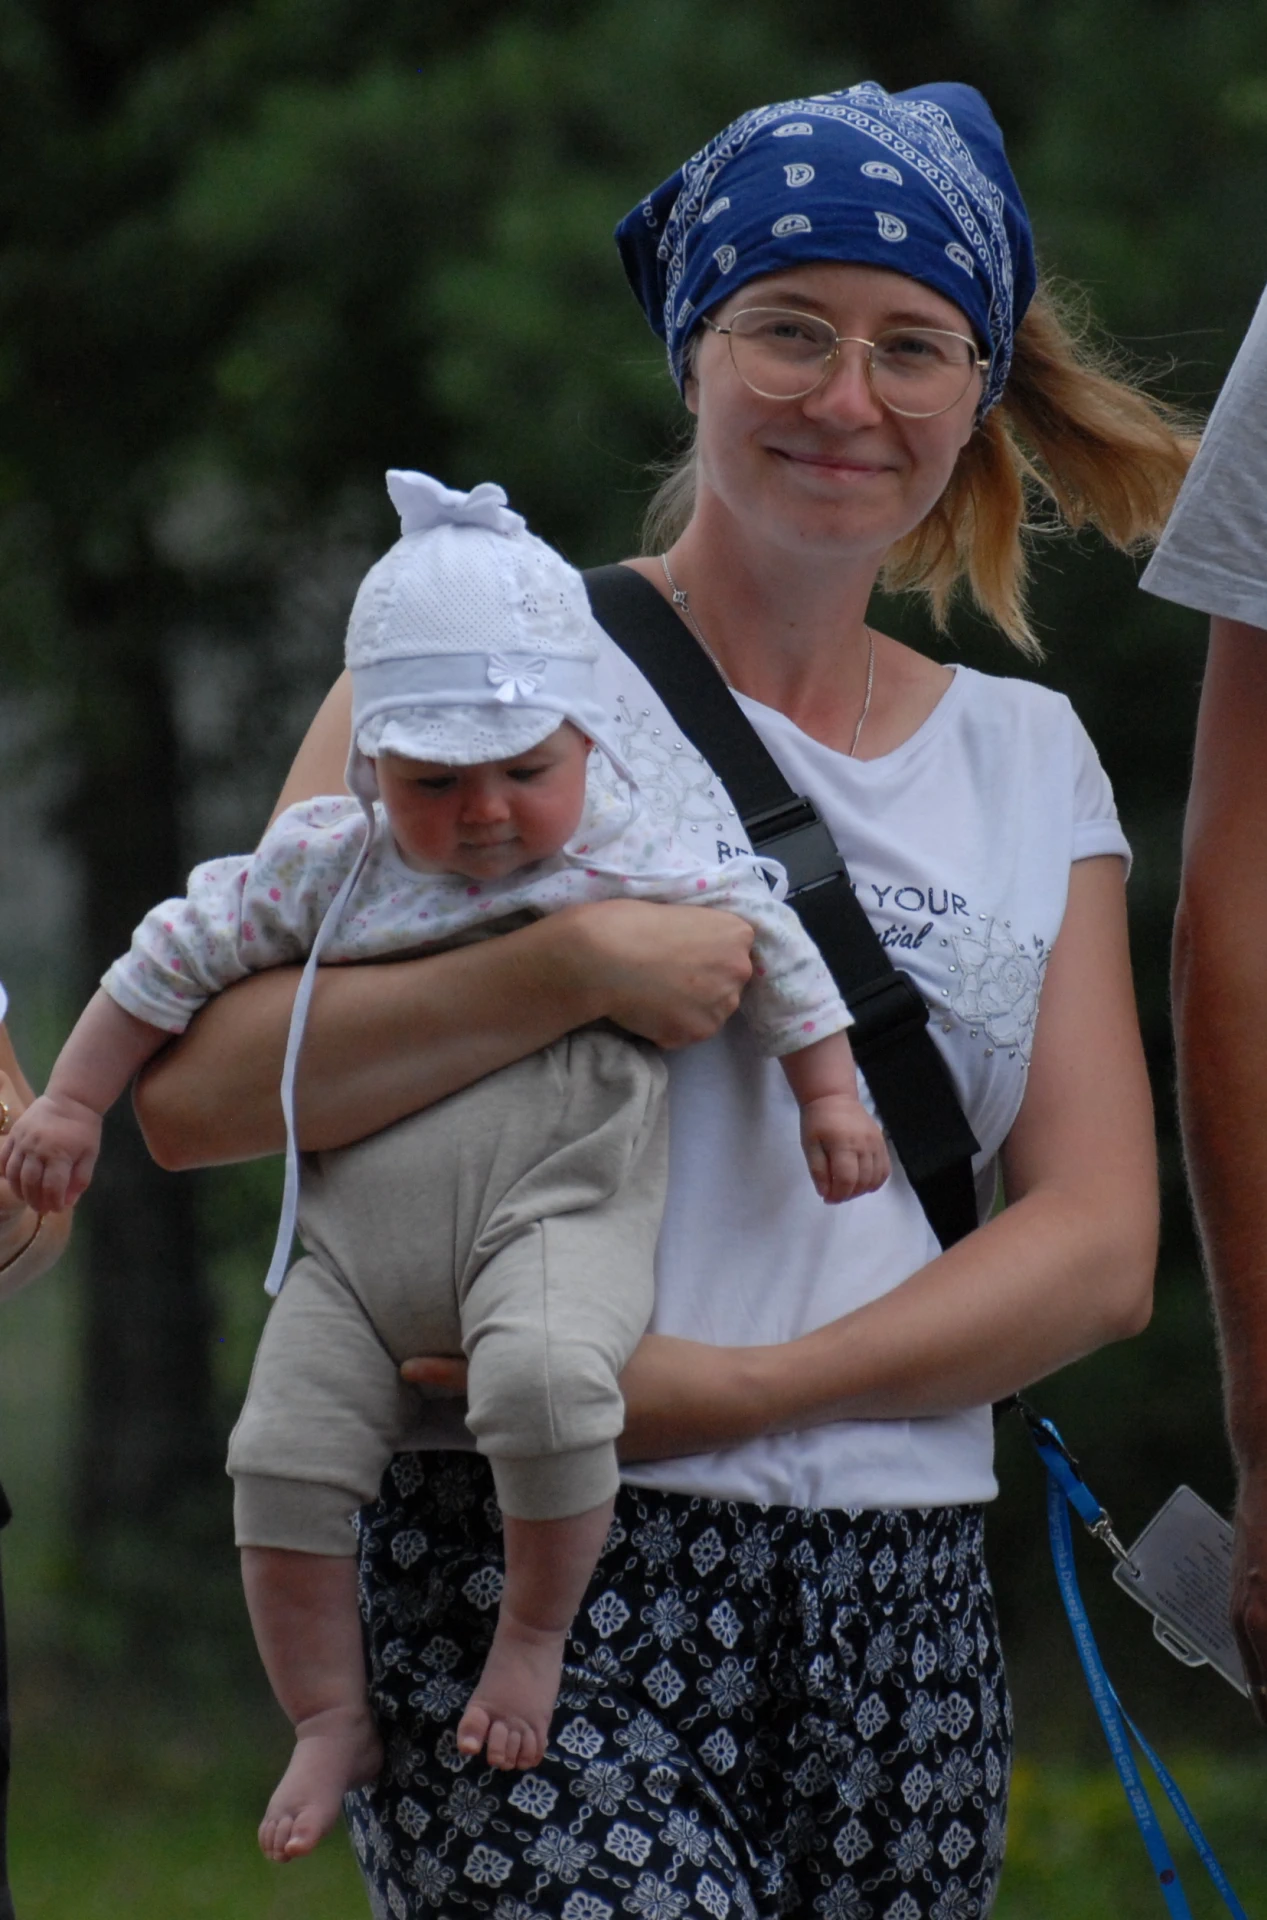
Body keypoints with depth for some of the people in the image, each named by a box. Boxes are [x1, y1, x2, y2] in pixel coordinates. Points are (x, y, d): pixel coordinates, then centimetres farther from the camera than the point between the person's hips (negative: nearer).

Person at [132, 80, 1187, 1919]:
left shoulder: (1028, 756, 15)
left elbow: (1100, 1248, 7)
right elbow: (195, 1090, -3)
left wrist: (736, 1388, -8)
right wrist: (571, 968, -16)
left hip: (903, 1608, 4)